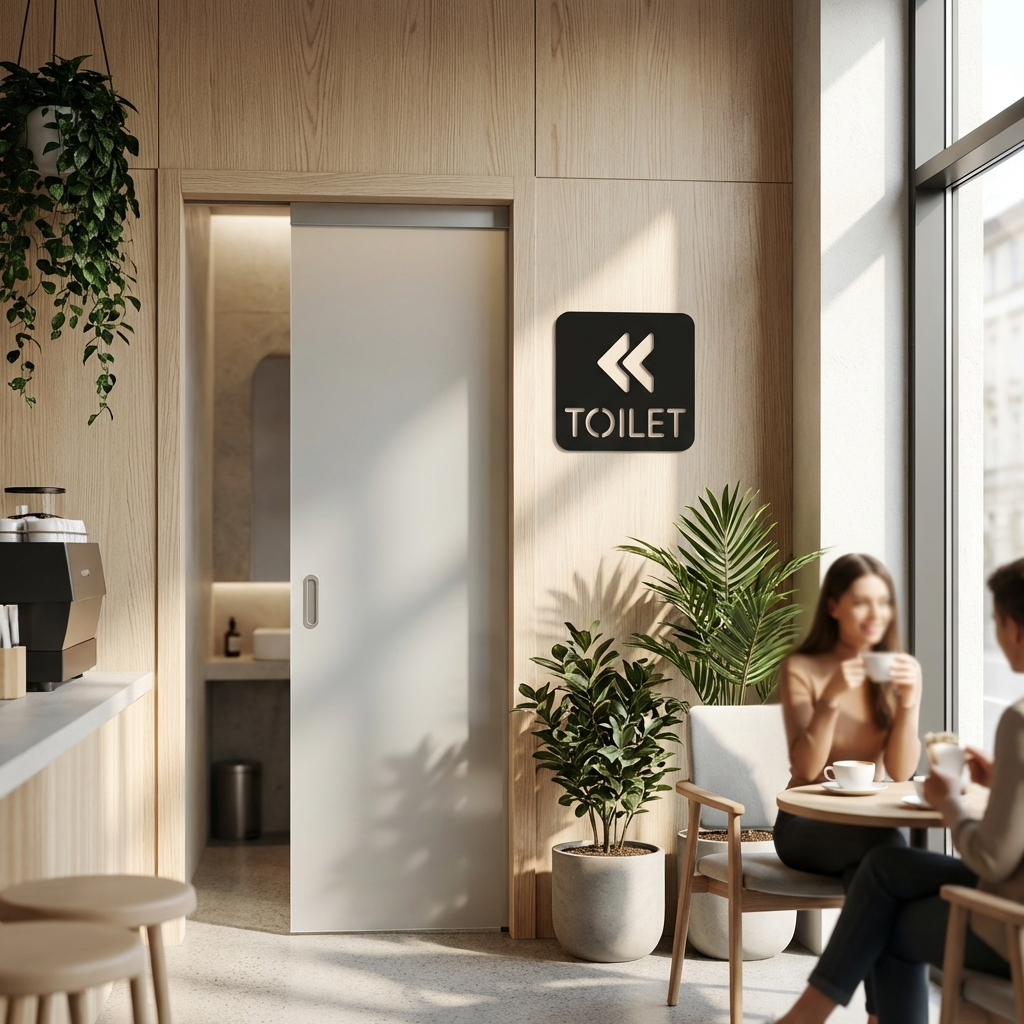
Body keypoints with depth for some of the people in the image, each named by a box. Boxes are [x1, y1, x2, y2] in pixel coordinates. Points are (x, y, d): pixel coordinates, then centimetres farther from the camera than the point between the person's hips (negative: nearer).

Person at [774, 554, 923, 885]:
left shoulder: (900, 671, 2)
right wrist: (831, 697, -26)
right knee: (888, 845, -32)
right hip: (806, 824, -2)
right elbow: (806, 768, -14)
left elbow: (900, 772, -4)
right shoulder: (801, 669, -7)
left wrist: (907, 701, -18)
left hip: (868, 822, 2)